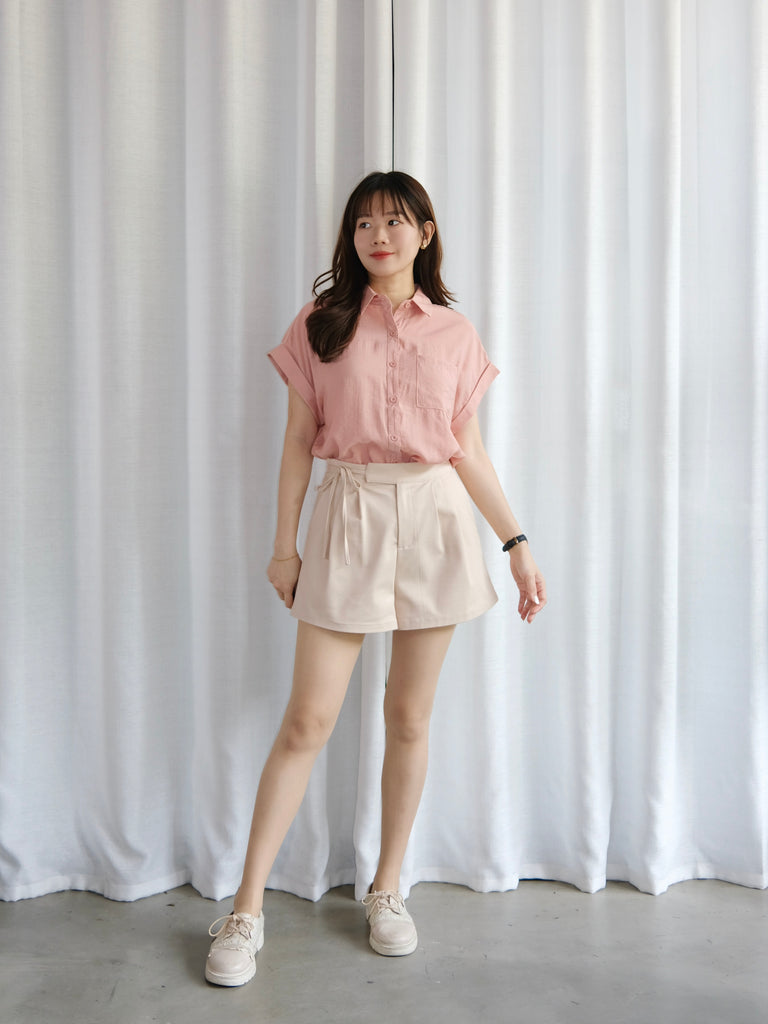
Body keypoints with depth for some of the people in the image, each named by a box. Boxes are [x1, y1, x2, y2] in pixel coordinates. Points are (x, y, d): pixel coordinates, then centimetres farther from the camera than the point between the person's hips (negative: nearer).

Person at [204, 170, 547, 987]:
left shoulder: (455, 334, 8)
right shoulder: (320, 325, 5)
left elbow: (469, 452, 9)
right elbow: (298, 442, 4)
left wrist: (517, 543, 6)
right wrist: (284, 544, 1)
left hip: (435, 520, 2)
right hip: (349, 518, -1)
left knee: (409, 717, 9)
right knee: (308, 720, -1)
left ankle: (387, 890, 27)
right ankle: (247, 909, 14)